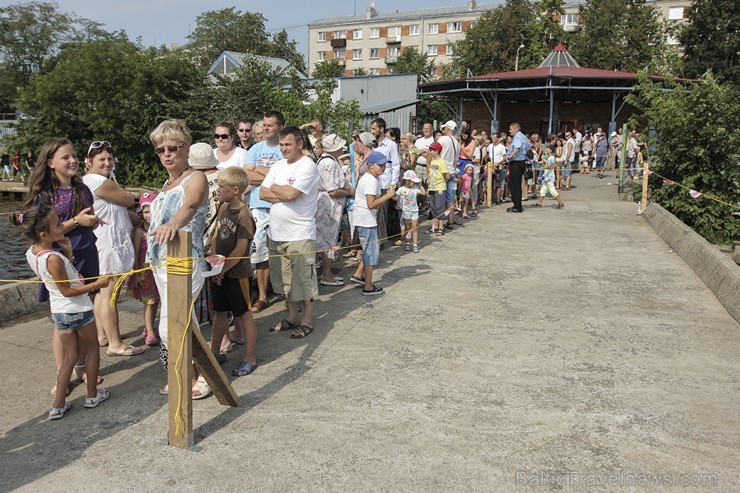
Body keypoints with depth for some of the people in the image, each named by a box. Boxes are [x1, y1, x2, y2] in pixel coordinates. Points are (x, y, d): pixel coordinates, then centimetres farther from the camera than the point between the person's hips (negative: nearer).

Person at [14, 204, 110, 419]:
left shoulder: (31, 253, -1)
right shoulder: (53, 258, -28)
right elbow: (67, 290, -22)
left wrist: (67, 253, -1)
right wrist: (96, 284, -20)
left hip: (59, 311, 7)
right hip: (79, 310, -7)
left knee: (69, 357, 17)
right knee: (93, 349, 15)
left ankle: (58, 405, 17)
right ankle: (92, 394, 28)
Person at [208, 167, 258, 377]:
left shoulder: (244, 215, -19)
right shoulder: (223, 208, 5)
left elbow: (240, 249, -21)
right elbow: (216, 237, 8)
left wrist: (222, 269, -14)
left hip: (237, 273, -8)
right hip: (220, 272, 8)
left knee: (244, 314, 3)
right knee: (219, 312, 18)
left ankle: (249, 359, 14)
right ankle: (215, 352, 33)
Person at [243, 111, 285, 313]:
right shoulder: (256, 149, 14)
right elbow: (246, 176, 2)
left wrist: (258, 169, -4)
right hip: (259, 206, 4)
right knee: (259, 251, 5)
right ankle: (262, 296, 15)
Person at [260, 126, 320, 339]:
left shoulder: (308, 166, -11)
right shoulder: (278, 165, 12)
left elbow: (290, 194, -22)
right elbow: (262, 194, 4)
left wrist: (274, 188, -3)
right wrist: (285, 194, -10)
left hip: (300, 234, -7)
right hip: (277, 232, 7)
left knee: (304, 280, 3)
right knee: (286, 279, 17)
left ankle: (306, 320, 16)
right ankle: (292, 316, 31)